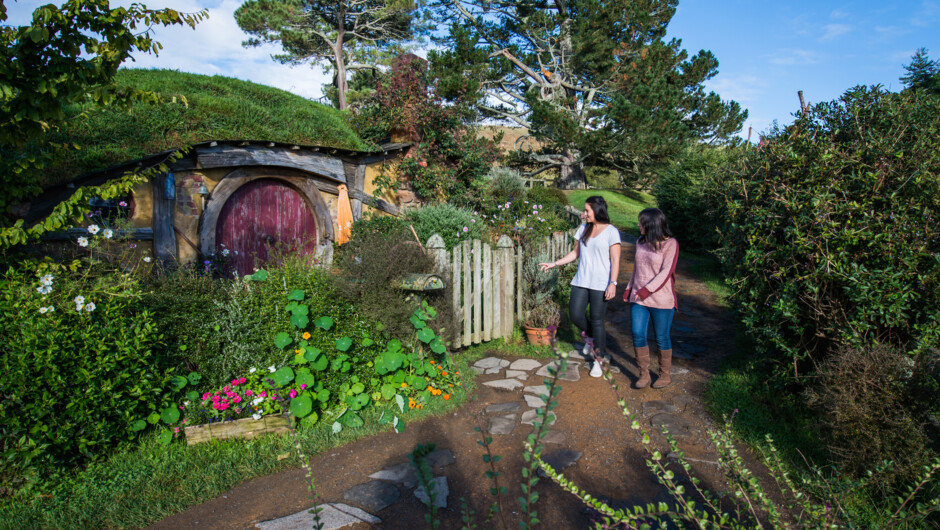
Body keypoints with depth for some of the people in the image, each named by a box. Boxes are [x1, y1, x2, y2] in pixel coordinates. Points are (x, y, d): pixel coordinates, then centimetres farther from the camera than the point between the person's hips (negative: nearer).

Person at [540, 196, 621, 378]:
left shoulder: (611, 232, -5)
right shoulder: (583, 229, 12)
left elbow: (615, 261, -8)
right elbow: (575, 253, 19)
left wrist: (613, 283, -16)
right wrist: (554, 264, 14)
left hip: (600, 284, -5)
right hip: (581, 281, 5)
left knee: (597, 321, -1)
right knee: (575, 315, 1)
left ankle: (599, 360, 15)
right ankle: (590, 337, 33)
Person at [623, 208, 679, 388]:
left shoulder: (670, 244, -9)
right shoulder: (641, 242, 10)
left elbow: (666, 272, -15)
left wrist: (647, 290, -21)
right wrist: (629, 289, 12)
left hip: (661, 300, -5)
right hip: (639, 299, 5)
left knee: (662, 338, 6)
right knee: (638, 335, 0)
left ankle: (665, 375, 23)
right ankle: (644, 374, 15)